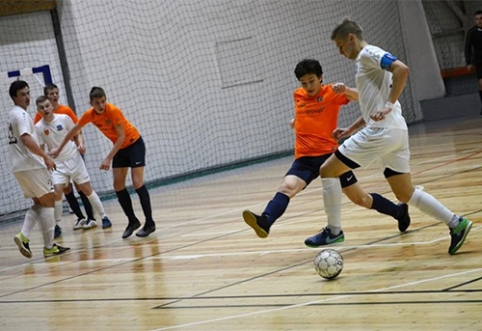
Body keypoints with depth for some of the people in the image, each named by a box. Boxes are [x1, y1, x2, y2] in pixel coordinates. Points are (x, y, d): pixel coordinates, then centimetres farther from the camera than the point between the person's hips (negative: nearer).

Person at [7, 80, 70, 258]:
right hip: (31, 166, -9)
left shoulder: (13, 115, 19)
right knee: (47, 203, -2)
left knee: (39, 203, 16)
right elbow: (26, 139, -26)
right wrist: (45, 156, -26)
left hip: (20, 167, 9)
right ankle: (49, 246, -2)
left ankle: (24, 235, -4)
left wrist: (42, 156, 26)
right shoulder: (21, 114, -12)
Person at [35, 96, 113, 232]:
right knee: (57, 192, -16)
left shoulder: (64, 118, -7)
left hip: (74, 158, 0)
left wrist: (81, 144, -15)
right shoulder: (38, 127, -7)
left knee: (87, 189, 4)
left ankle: (103, 217, 18)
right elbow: (40, 149, 0)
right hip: (57, 163, 0)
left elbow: (77, 134, 3)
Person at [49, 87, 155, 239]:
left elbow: (121, 136, -24)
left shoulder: (113, 111, -27)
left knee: (137, 183, -14)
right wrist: (58, 149, 11)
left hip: (134, 144, -6)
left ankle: (149, 223, -11)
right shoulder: (89, 115, -10)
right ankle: (133, 221, 10)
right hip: (120, 148, 6)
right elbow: (74, 131, 6)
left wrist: (108, 158, -28)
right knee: (118, 186, 1)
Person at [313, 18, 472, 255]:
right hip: (395, 133, 10)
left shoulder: (368, 53, -5)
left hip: (381, 132, -10)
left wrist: (389, 105, -25)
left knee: (327, 171, -1)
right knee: (405, 194, 10)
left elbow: (402, 69, -23)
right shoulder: (367, 61, 23)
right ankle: (455, 223, 3)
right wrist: (350, 129, 24)